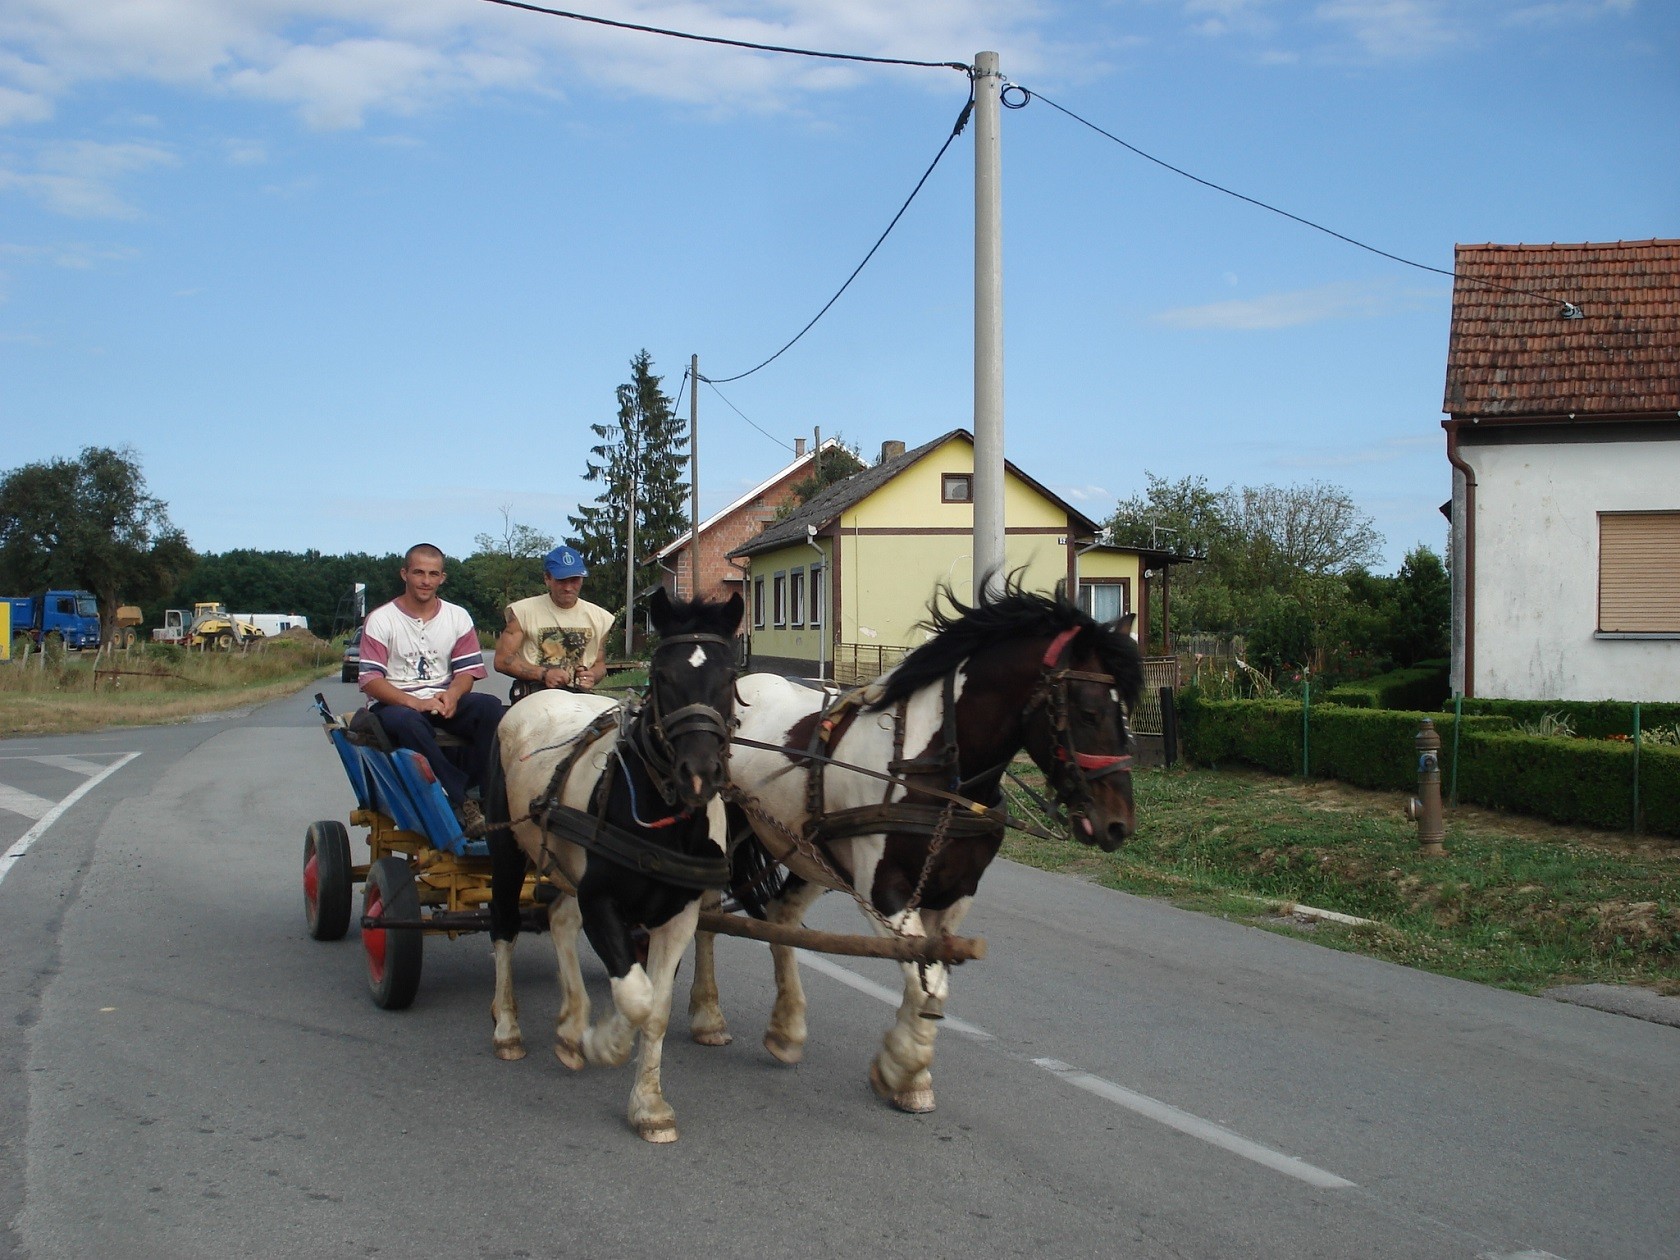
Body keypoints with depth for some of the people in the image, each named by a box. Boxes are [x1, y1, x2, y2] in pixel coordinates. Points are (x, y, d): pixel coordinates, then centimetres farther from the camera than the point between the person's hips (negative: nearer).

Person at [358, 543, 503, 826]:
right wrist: (415, 702, -24)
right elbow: (369, 680, -8)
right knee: (408, 721, -39)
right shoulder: (381, 620, 0)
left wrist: (452, 694, -19)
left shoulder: (458, 617, 11)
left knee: (490, 707, -27)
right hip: (396, 703, -3)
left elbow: (468, 670, 6)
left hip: (445, 701, 3)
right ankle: (461, 803, -36)